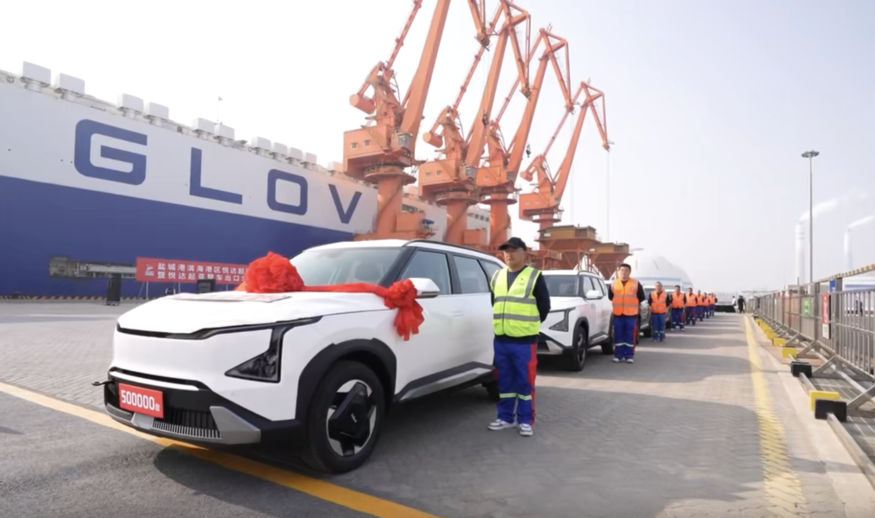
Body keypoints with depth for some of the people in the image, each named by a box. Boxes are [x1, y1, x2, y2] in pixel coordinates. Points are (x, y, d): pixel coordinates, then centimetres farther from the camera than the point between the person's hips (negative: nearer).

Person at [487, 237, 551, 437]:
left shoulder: (534, 276, -4)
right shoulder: (497, 276, 12)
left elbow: (544, 306, -2)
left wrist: (530, 325, 3)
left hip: (525, 341, -5)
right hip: (500, 340, 5)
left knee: (525, 382, 2)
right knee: (505, 382, 12)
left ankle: (525, 420, 13)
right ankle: (506, 417, 23)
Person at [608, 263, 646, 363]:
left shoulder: (636, 284, 1)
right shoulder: (613, 284, 6)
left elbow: (641, 297, 8)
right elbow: (610, 297, 16)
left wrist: (634, 304, 11)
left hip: (631, 314, -2)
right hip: (617, 314, 2)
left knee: (630, 336, 0)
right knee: (618, 336, 4)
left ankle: (629, 356, 7)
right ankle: (619, 355, 10)